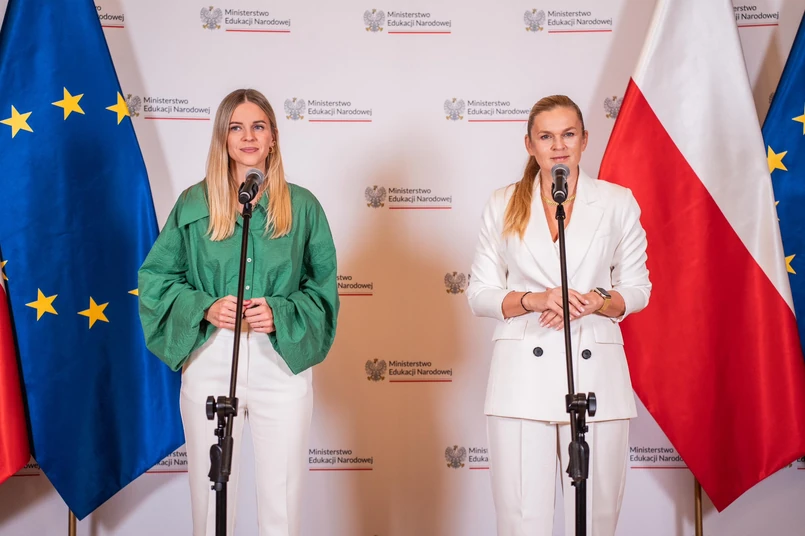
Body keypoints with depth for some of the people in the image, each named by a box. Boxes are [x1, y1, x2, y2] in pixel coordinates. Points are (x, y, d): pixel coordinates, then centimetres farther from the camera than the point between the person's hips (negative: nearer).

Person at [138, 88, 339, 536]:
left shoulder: (302, 206, 6)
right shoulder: (193, 204, 6)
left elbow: (323, 287, 7)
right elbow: (155, 278, 7)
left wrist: (280, 314, -11)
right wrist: (205, 308, -11)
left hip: (283, 364, 0)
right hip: (210, 364, 1)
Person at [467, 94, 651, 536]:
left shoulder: (618, 202, 7)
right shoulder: (503, 205, 8)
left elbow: (637, 289, 10)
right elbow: (479, 294, 6)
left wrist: (594, 301, -11)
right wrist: (535, 300, -13)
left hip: (595, 372, 0)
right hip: (523, 378, 0)